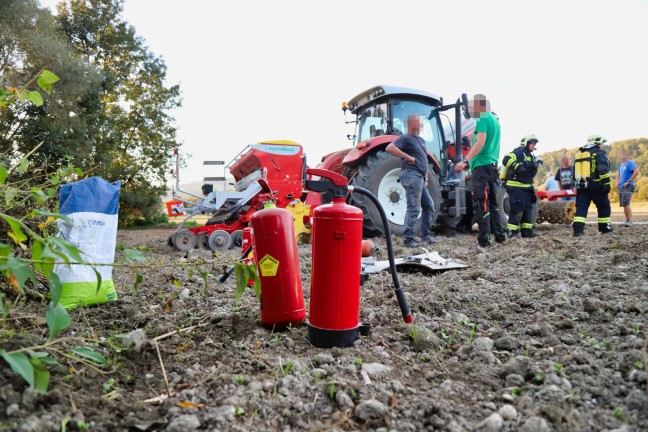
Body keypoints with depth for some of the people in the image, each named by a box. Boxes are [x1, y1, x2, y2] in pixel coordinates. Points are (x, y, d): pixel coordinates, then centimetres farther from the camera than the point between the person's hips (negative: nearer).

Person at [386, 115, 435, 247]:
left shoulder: (421, 140, 24)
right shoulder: (405, 138, -4)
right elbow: (390, 148, -20)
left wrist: (426, 178, 21)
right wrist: (408, 157, -18)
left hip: (420, 178, 10)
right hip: (411, 175, -10)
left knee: (429, 206, 13)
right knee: (414, 208, -12)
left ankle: (426, 236, 20)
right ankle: (408, 238, -7)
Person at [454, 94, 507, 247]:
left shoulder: (483, 119, -8)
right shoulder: (494, 119, 19)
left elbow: (480, 142, -21)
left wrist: (465, 161, -27)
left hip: (482, 166, -9)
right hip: (492, 165, 9)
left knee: (481, 204, -7)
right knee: (492, 202, 17)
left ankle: (484, 240, -6)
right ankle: (500, 235, 21)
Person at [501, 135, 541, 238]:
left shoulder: (530, 156, 22)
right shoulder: (518, 152, -8)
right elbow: (506, 160, -26)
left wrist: (535, 165, 13)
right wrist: (517, 166, -33)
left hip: (526, 187, 10)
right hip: (516, 186, -10)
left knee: (527, 209, 12)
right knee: (516, 209, -9)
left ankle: (527, 230, 18)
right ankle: (513, 232, -4)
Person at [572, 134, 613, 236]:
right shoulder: (600, 153, -6)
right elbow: (603, 170, -18)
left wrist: (577, 184, 26)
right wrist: (606, 183, -17)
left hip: (582, 186, 5)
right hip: (596, 186, -5)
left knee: (581, 207, 0)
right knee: (604, 207, 11)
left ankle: (578, 229, -12)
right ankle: (605, 227, 19)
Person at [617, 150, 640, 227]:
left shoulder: (630, 163, -9)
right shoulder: (621, 165, 17)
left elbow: (637, 171, -25)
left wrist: (629, 181, -22)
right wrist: (617, 182, 11)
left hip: (628, 187, -9)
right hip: (621, 187, 9)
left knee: (626, 204, -16)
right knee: (623, 205, 10)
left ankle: (630, 221, -14)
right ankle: (627, 220, 16)